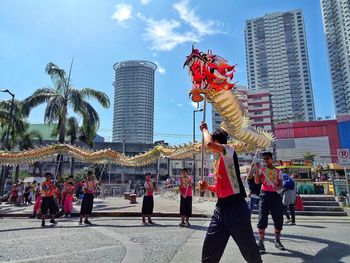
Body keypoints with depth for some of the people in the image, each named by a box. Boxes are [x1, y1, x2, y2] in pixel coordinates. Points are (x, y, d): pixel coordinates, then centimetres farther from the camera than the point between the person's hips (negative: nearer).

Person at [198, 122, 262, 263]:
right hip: (221, 207, 8)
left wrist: (205, 129, -8)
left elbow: (209, 143, -27)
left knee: (248, 247, 8)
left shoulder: (229, 150, -6)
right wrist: (208, 187, 7)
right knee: (209, 247, 8)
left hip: (235, 206, -8)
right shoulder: (218, 161, 18)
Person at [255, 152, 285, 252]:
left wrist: (278, 187, -18)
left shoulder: (278, 171, 12)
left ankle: (277, 241, 23)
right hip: (265, 195, -2)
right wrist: (257, 169, -12)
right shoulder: (262, 170, 10)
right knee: (262, 219, -9)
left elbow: (280, 185, 6)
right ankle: (261, 242, -6)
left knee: (278, 219, 5)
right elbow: (257, 182, -5)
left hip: (275, 195, 2)